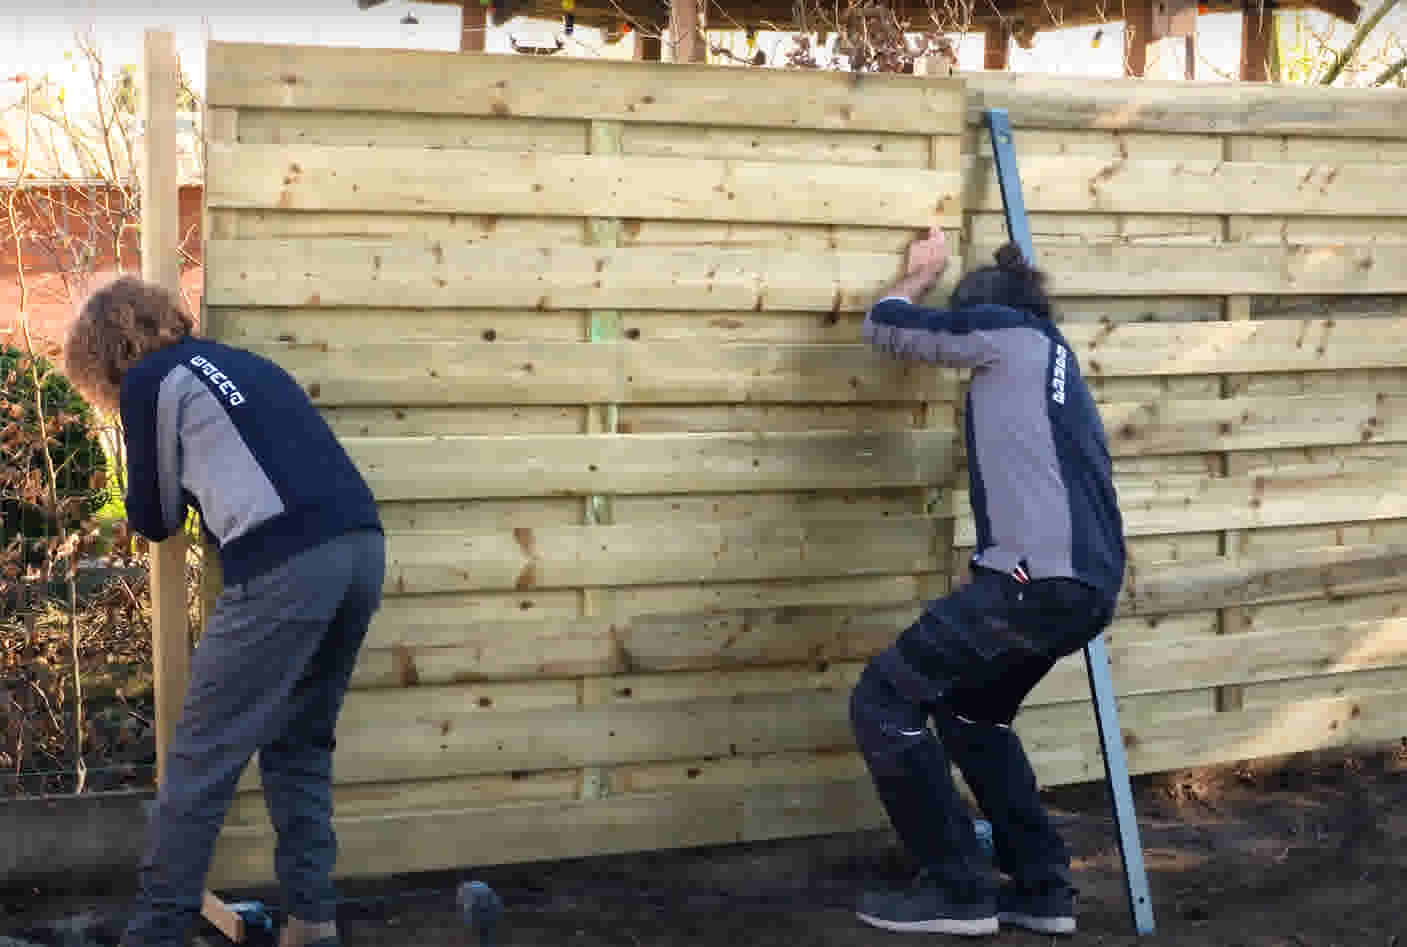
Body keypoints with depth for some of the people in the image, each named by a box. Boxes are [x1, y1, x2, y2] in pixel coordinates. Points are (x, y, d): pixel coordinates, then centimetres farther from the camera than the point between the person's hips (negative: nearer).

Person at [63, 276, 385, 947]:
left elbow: (155, 519, 17)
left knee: (203, 755, 3)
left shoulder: (149, 380, 9)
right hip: (362, 546, 7)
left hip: (286, 564, -7)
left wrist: (149, 505, 37)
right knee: (299, 745, 19)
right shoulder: (243, 364, 29)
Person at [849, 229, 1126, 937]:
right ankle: (1041, 888, 22)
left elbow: (884, 327, 12)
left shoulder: (1004, 329, 4)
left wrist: (923, 273, 30)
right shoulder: (1048, 353, 29)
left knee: (883, 704, -1)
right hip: (1088, 585, 10)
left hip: (1038, 578, -10)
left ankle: (958, 890, 2)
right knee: (971, 711, 27)